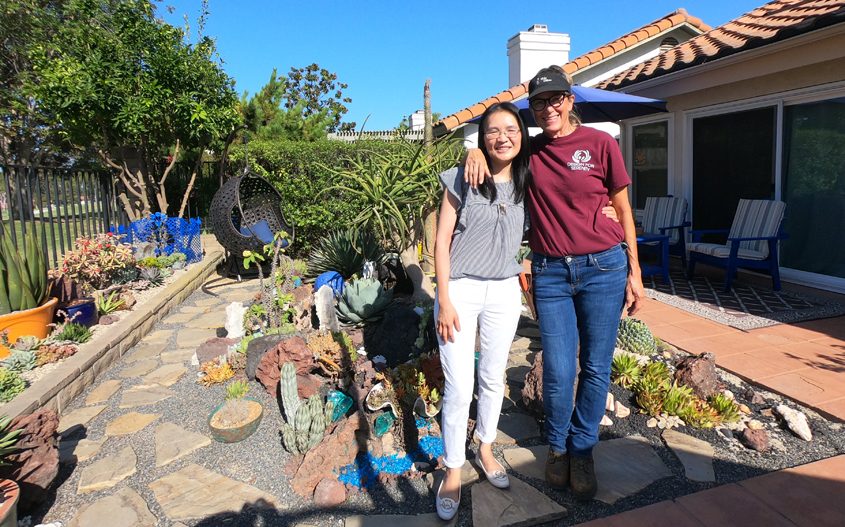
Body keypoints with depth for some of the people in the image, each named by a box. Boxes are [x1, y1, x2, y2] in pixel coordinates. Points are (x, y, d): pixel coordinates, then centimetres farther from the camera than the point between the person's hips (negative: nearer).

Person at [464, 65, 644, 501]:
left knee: (595, 368, 8)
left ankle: (582, 451, 30)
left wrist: (634, 272, 3)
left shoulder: (601, 143, -1)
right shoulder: (529, 151, 5)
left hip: (603, 267, -1)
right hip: (551, 273, 1)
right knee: (558, 372, 3)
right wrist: (476, 152, -7)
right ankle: (557, 447, 31)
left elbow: (623, 210, 4)